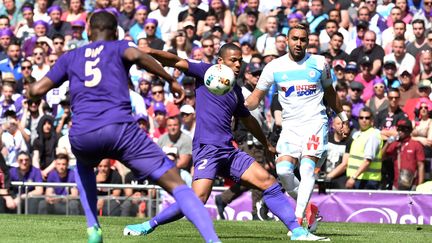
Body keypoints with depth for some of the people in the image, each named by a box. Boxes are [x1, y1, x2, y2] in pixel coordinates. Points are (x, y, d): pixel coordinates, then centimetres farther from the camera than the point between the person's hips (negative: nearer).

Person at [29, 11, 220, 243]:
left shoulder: (70, 57, 26)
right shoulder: (119, 47, 19)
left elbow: (36, 89, 23)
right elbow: (136, 55, -6)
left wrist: (31, 88, 46)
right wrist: (171, 80, 0)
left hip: (82, 136, 3)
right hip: (120, 128, -3)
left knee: (83, 166, 41)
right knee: (176, 185, -3)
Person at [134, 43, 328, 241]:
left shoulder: (236, 90, 22)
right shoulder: (208, 72, 3)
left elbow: (247, 119, 37)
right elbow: (177, 62, -10)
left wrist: (266, 145, 47)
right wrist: (151, 52, -26)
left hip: (229, 150, 7)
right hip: (207, 148, -7)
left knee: (269, 183, 0)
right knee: (198, 199, -23)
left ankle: (297, 231, 5)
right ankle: (149, 225, -9)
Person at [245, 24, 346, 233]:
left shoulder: (319, 63, 3)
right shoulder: (275, 67, 2)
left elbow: (329, 92, 20)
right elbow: (256, 97, 4)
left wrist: (342, 116, 28)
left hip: (316, 123, -2)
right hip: (290, 126, 2)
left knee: (307, 167, -20)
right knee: (283, 170, -13)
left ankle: (298, 220, -24)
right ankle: (308, 208, 10)